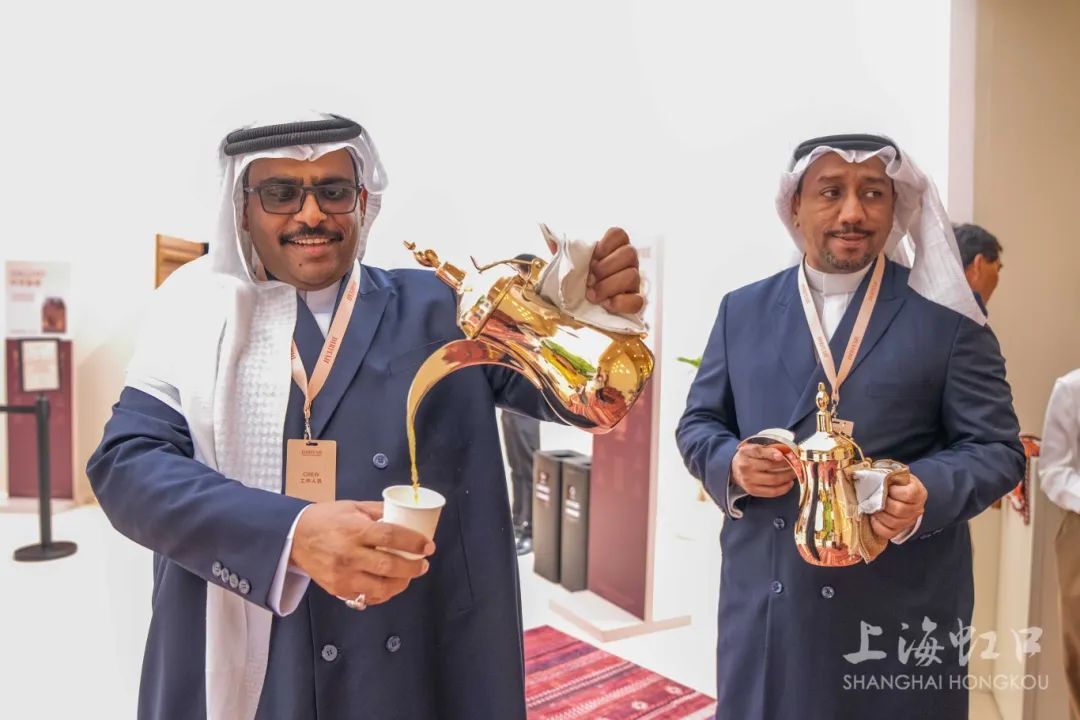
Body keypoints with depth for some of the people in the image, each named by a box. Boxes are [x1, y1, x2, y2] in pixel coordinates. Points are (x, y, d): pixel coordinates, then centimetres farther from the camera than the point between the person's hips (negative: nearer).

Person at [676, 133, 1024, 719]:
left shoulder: (948, 314, -1)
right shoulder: (742, 310, 6)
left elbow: (996, 447, -1)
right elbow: (697, 424, 9)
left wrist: (928, 490, -21)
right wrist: (733, 464, -12)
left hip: (901, 606, -1)